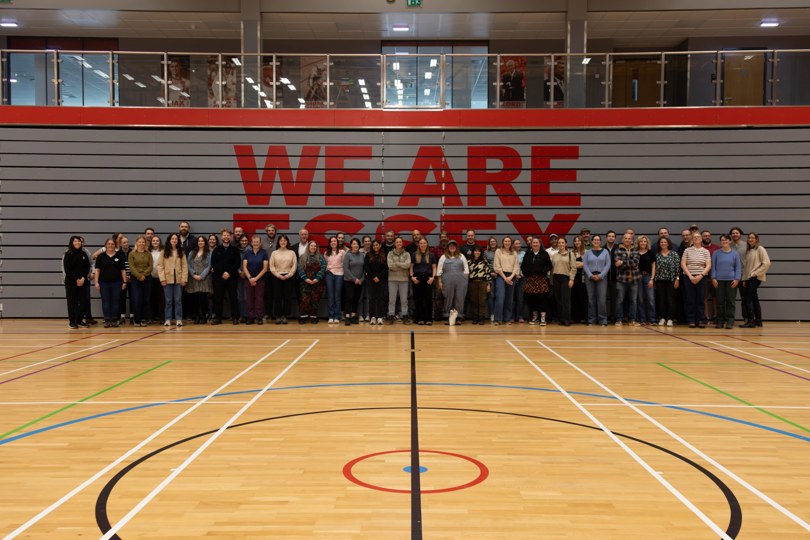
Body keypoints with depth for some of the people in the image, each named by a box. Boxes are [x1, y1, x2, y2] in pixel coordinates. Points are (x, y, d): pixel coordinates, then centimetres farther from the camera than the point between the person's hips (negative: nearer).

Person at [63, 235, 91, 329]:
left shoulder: (84, 254, 7)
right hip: (71, 282, -3)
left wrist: (83, 278, -8)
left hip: (82, 282, 3)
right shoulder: (68, 254, -3)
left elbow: (87, 267, 6)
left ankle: (79, 320, 12)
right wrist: (76, 279, -13)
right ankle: (72, 322, 8)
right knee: (72, 302, 0)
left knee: (83, 301, -1)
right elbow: (67, 269, -8)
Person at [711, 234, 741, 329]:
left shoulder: (734, 254, 6)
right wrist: (713, 278, -3)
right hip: (719, 280, 0)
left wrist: (737, 279, -5)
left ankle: (730, 321, 3)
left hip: (731, 280, 0)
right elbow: (713, 266, 6)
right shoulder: (716, 253, 6)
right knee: (720, 301, 3)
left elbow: (738, 267, 5)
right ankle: (720, 321, 8)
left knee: (730, 301, 0)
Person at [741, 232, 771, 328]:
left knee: (748, 299, -13)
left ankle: (751, 321, -12)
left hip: (756, 278, -7)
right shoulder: (748, 251, 16)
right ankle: (758, 320, 15)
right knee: (754, 299, 9)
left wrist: (756, 273, -13)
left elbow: (767, 263, -12)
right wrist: (745, 279, 8)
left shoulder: (760, 249, -4)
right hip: (749, 278, 7)